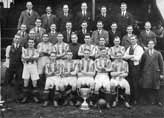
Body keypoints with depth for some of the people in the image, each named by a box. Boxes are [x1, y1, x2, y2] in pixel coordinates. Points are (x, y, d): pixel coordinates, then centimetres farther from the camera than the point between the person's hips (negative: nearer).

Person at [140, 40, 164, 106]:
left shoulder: (158, 53, 7)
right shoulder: (145, 53, 7)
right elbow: (141, 63, 8)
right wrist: (141, 72, 3)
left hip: (155, 73, 0)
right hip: (146, 73, 0)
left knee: (155, 88, 3)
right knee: (145, 87, -4)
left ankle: (157, 101, 14)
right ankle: (147, 100, 9)